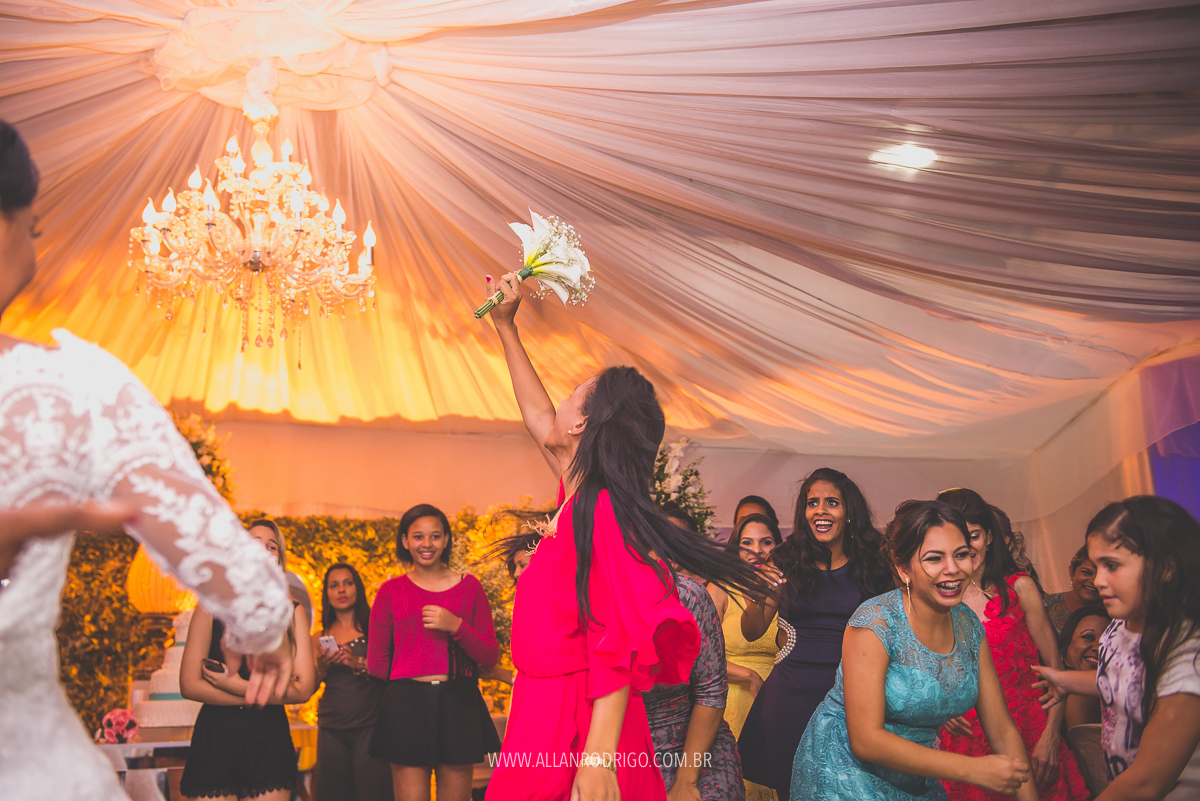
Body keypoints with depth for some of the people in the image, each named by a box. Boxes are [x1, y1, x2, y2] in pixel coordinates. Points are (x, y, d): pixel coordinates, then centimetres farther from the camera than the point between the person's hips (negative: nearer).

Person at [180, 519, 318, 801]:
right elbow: (189, 685, -5)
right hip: (215, 738, -1)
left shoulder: (293, 612, 6)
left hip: (271, 739, 1)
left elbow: (304, 689, -1)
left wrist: (237, 686, -10)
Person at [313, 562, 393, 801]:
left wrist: (359, 663, -19)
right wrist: (322, 667, -9)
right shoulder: (320, 638, 14)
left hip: (369, 726, -3)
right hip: (332, 729, 3)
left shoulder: (374, 628, 4)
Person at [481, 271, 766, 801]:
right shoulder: (579, 503, 8)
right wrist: (505, 326, 32)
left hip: (578, 733, -8)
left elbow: (619, 646, -23)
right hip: (546, 721, 8)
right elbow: (538, 418, 25)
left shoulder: (602, 511, -17)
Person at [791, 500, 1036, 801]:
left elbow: (1002, 731, 1)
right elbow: (865, 740, -26)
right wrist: (973, 769, -27)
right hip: (845, 774, -5)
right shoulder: (875, 622, -23)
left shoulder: (968, 626, -4)